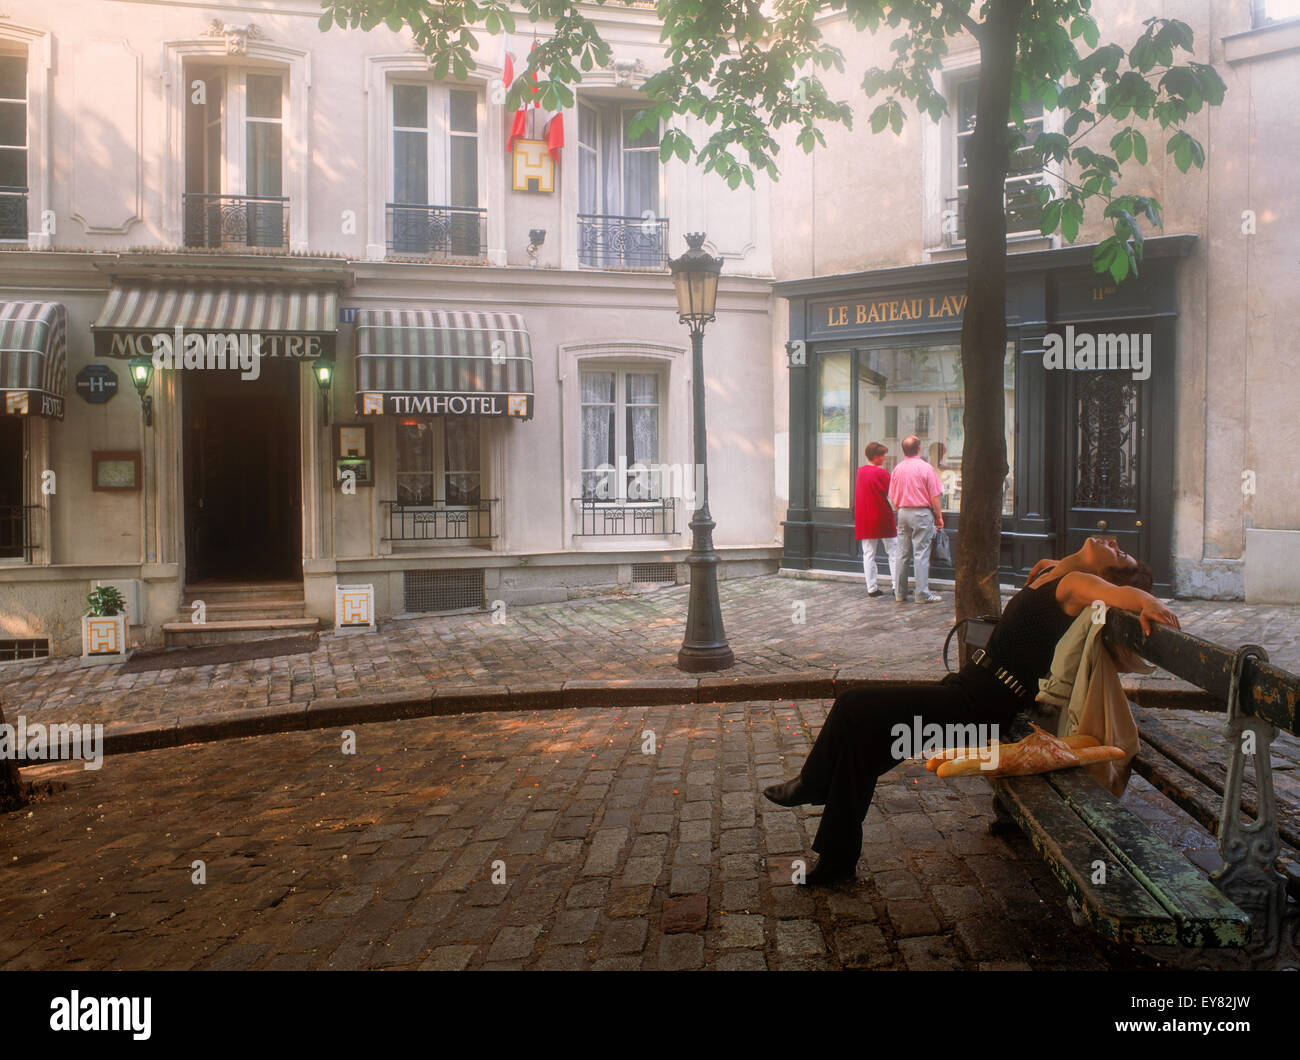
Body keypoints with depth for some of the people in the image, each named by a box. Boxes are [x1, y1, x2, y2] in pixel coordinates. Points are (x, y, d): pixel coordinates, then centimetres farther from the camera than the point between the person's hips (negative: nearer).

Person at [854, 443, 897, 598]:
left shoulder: (860, 471, 6)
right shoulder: (881, 473, -14)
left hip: (864, 519, 5)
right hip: (882, 518, -5)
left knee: (868, 554, 7)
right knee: (893, 552, 4)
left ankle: (872, 588, 5)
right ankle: (897, 586, 4)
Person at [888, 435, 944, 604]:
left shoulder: (897, 469, 6)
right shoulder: (925, 468, -9)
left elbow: (892, 497, 11)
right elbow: (935, 496, -9)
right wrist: (939, 516, 0)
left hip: (903, 513, 5)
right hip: (922, 513, -5)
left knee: (901, 553, 9)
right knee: (921, 554, -3)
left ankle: (899, 593, 14)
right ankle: (922, 594, -2)